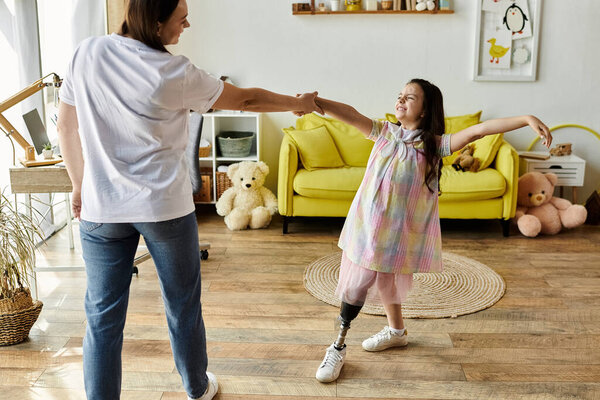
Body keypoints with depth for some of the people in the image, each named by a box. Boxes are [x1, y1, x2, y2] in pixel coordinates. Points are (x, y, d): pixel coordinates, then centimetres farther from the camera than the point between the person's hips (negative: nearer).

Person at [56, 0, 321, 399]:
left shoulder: (87, 53, -3)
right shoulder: (175, 74, -14)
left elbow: (66, 126, 4)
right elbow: (245, 99, -3)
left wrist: (80, 184, 15)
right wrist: (298, 103, 13)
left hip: (101, 208, 3)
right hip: (165, 208, -3)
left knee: (103, 317, 9)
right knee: (183, 305, 17)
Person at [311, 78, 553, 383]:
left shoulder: (435, 145, -6)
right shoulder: (384, 133, 2)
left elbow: (479, 129, -17)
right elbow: (350, 114, -10)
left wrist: (527, 119, -24)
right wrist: (316, 101, -26)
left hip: (399, 227, -2)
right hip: (367, 221, 2)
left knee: (388, 277, 11)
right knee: (357, 282, 8)